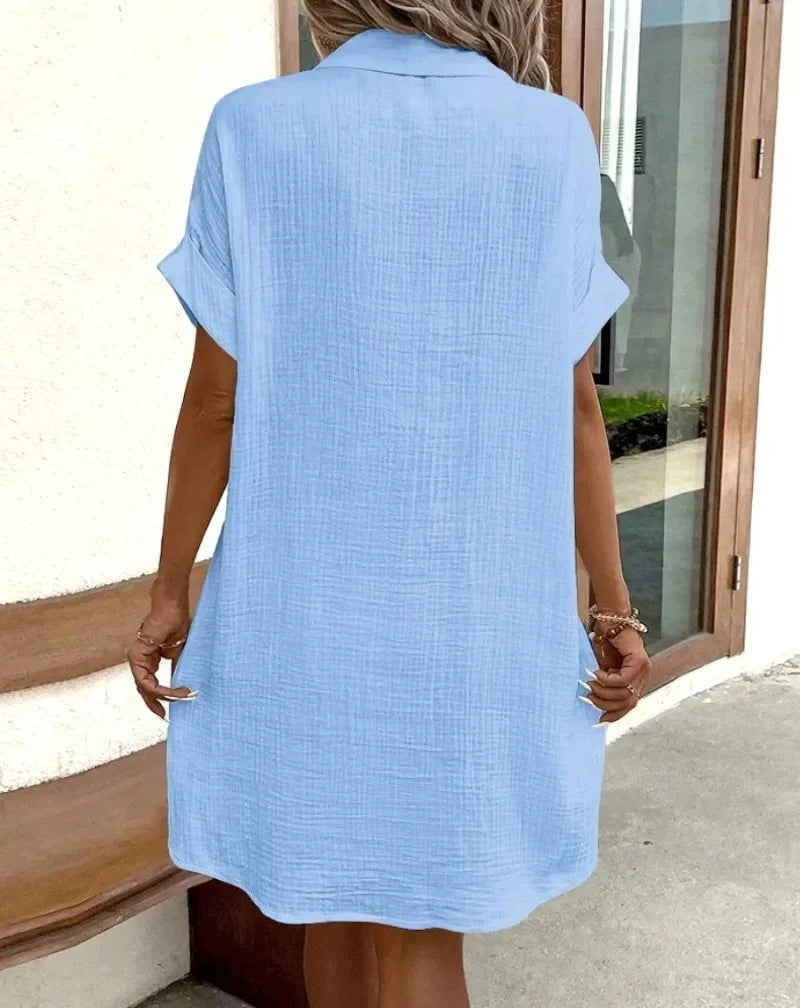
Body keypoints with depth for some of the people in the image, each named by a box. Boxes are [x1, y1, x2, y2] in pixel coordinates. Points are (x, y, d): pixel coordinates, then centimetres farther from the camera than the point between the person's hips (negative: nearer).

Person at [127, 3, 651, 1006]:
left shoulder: (255, 129, -5)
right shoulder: (553, 137, -2)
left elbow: (217, 400, -7)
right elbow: (573, 404, -3)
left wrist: (168, 591, 3)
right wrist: (614, 607, 4)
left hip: (310, 589, 0)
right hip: (482, 597, 1)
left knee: (333, 892, 19)